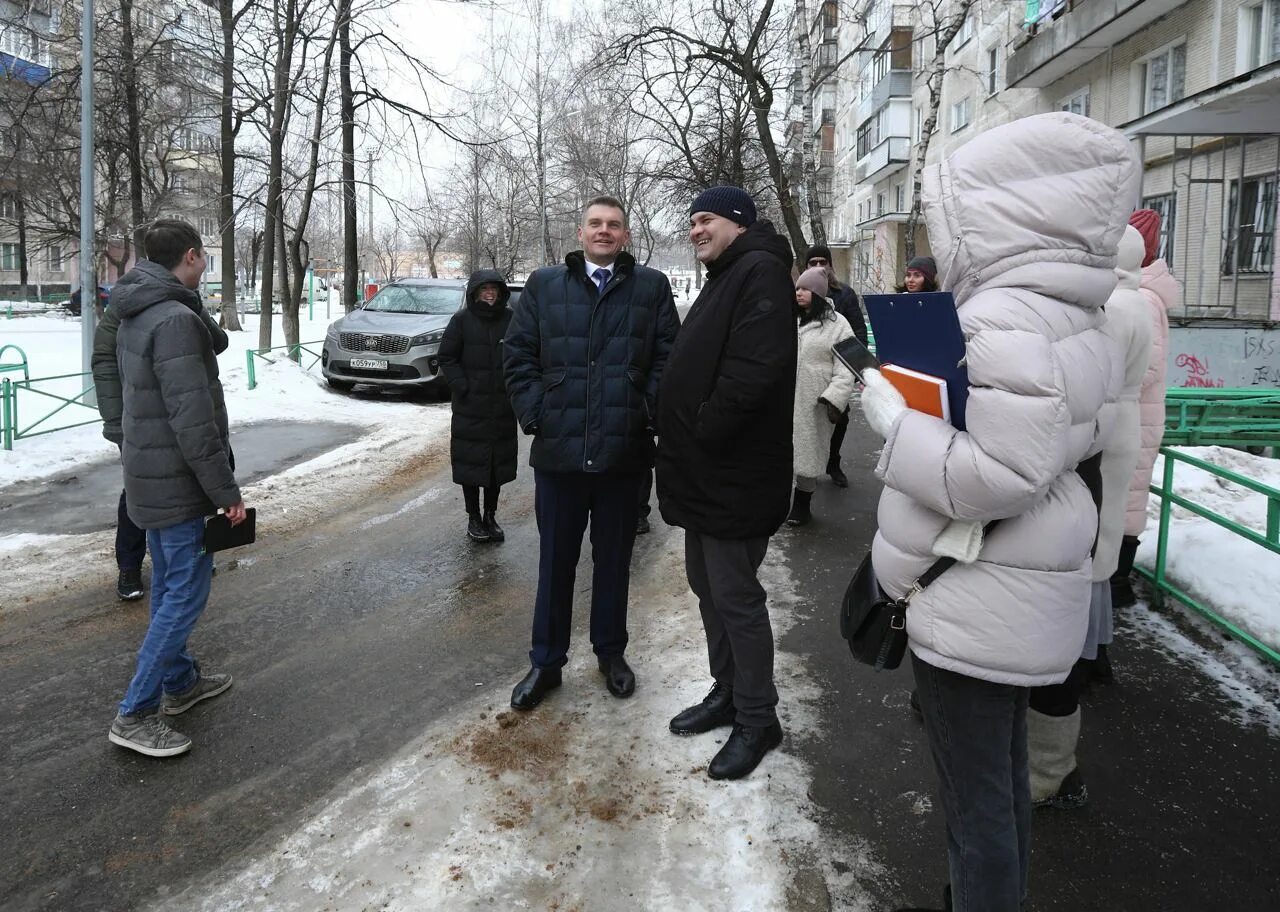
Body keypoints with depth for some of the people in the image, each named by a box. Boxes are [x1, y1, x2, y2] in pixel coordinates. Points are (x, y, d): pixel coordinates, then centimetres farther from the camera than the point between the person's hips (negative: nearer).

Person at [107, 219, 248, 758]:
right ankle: (135, 715, 3)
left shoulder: (135, 317, 11)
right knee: (186, 592, -3)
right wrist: (226, 491, -20)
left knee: (169, 584, 19)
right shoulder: (176, 319, -21)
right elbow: (193, 419, -25)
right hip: (177, 483, -10)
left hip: (147, 477, 10)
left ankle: (179, 681, 33)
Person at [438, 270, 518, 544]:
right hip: (470, 408, -2)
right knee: (470, 461, 2)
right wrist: (462, 387, -11)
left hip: (502, 408, 2)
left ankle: (490, 516, 22)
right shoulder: (462, 320, -3)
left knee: (499, 462, 8)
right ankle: (474, 518, 16)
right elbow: (447, 357, -1)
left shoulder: (511, 320, 2)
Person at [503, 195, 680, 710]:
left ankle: (610, 652, 31)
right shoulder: (544, 284, 8)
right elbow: (518, 355, 6)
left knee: (613, 558, 14)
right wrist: (533, 414, -3)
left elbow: (668, 357, 2)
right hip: (557, 448, 1)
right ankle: (546, 661, 24)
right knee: (555, 559, 10)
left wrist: (649, 412, -8)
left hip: (623, 450, 0)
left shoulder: (652, 287, 5)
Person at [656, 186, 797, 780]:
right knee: (707, 586, 18)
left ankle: (757, 720, 14)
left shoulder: (760, 272, -15)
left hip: (734, 478, -10)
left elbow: (755, 368, -28)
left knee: (736, 598, -1)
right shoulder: (724, 278, 19)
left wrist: (704, 429, -19)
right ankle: (727, 693, 33)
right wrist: (681, 439, 10)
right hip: (705, 474, 10)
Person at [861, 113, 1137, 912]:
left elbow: (1000, 475, -28)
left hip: (975, 606, -10)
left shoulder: (1003, 321, -23)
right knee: (1003, 775, 23)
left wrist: (893, 411, -18)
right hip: (1026, 591, 10)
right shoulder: (1072, 315, 9)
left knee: (976, 797, 5)